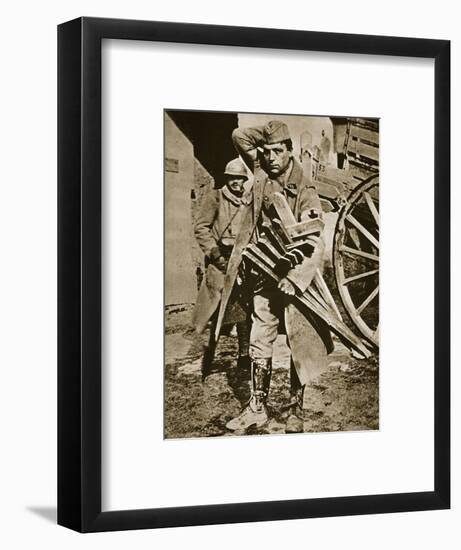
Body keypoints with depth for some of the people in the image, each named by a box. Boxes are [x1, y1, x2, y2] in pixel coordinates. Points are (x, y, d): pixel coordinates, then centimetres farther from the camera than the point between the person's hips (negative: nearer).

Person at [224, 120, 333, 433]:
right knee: (259, 342, 8)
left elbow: (317, 245, -20)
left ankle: (298, 412, 10)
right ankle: (258, 408, 17)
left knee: (299, 346, 2)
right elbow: (240, 136, 10)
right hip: (265, 274, 5)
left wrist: (295, 279, -30)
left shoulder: (305, 191, -14)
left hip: (294, 275, -5)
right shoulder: (262, 172, 2)